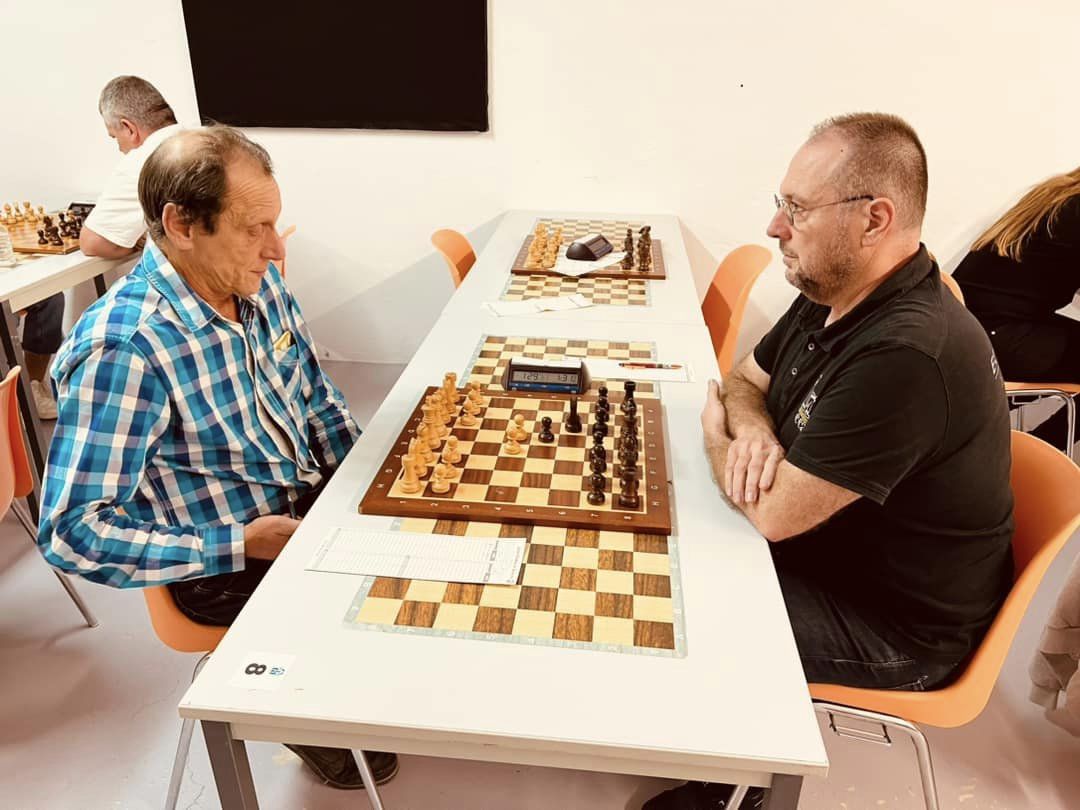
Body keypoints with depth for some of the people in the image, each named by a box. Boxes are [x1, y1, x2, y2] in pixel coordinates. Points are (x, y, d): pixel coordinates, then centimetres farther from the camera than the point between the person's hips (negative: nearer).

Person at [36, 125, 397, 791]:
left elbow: (315, 393, 8)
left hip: (312, 498, 7)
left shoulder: (259, 281, -6)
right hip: (226, 561, -6)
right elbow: (75, 532, -25)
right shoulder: (124, 349, -28)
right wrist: (241, 544, -25)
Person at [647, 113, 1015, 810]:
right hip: (830, 551, 9)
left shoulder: (906, 356, -35)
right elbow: (746, 380, 10)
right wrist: (754, 427, -14)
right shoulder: (831, 298, -4)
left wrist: (719, 435, -10)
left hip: (897, 625, -8)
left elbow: (773, 513, -31)